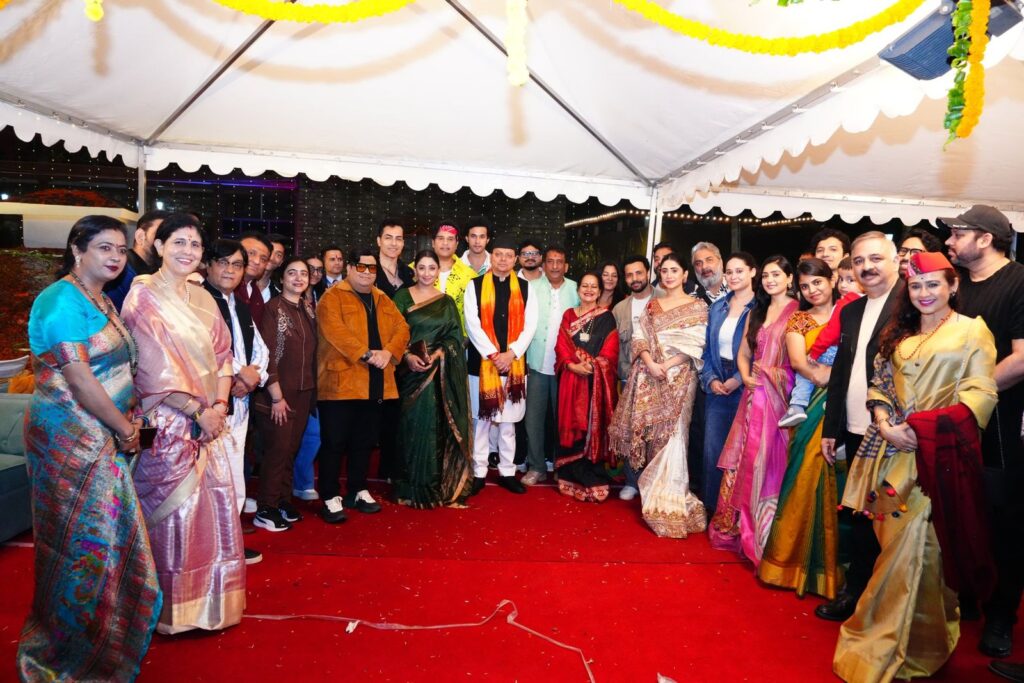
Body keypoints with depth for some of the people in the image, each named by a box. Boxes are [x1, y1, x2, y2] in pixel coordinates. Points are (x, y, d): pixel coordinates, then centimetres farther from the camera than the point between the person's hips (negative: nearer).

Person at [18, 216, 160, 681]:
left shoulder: (102, 301, 13)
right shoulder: (62, 300, -15)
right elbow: (79, 380, -21)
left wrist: (126, 421, 3)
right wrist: (125, 429, -12)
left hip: (102, 435, 9)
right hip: (69, 437, -8)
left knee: (108, 535, 15)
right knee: (84, 540, 2)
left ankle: (99, 638, 32)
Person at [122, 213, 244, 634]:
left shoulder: (202, 298, 12)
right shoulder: (142, 296, -7)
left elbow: (221, 353, 11)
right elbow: (154, 364, -13)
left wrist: (220, 405, -2)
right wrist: (197, 410, -13)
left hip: (208, 421, 6)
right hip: (168, 422, -6)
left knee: (216, 506, 8)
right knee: (175, 510, 1)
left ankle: (211, 600, 23)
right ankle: (175, 608, 18)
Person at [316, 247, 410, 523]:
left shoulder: (383, 300, 16)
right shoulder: (332, 297, -4)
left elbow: (401, 328, 6)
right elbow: (335, 330, -18)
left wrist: (389, 352, -13)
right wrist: (367, 354, -24)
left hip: (375, 384, 6)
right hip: (341, 382, -6)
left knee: (364, 441, 15)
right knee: (334, 441, -1)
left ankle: (358, 491, 27)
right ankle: (331, 497, 9)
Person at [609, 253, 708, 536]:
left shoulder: (697, 307, 3)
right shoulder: (651, 305, 15)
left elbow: (694, 345, -6)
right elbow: (639, 338, 6)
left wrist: (667, 365, -17)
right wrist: (650, 363, -12)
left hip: (678, 378, -4)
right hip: (648, 377, 4)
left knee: (671, 436, -7)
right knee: (649, 433, 6)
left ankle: (669, 504, 0)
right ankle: (653, 495, 19)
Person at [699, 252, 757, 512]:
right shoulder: (717, 308, 11)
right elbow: (708, 349, 11)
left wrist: (738, 380, -15)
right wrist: (711, 379, -2)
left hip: (746, 389, -4)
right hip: (717, 388, 5)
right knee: (712, 449, 7)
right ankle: (713, 507, 21)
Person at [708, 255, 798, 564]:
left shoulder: (798, 312, -3)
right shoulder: (756, 313, 17)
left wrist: (777, 376, -18)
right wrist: (746, 377, 0)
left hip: (782, 395, -5)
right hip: (755, 395, 5)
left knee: (770, 461, -1)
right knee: (745, 459, 7)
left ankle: (767, 535, 14)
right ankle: (740, 526, 21)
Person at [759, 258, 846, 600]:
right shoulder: (798, 321, 10)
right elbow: (798, 361, -6)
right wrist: (828, 379, -20)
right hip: (810, 408, 1)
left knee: (835, 479, -2)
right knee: (807, 477, 0)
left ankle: (831, 563, 12)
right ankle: (802, 558, 14)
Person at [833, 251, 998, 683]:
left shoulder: (972, 330, 0)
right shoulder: (899, 333, 15)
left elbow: (980, 396, -7)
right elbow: (879, 385, 13)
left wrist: (925, 428, -16)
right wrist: (885, 426, -6)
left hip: (938, 454, -4)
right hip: (894, 452, 5)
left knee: (914, 546, -4)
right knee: (895, 545, 10)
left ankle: (887, 646, 9)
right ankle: (895, 634, 27)